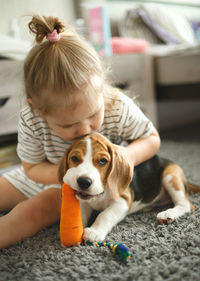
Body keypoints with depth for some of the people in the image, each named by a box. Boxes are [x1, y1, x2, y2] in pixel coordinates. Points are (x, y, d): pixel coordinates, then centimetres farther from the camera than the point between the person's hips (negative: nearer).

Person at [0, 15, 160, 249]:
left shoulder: (119, 108, -30)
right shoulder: (30, 121, -28)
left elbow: (152, 138, -11)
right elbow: (32, 168, -13)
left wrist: (130, 155, -34)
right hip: (44, 176, 3)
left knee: (38, 208, -28)